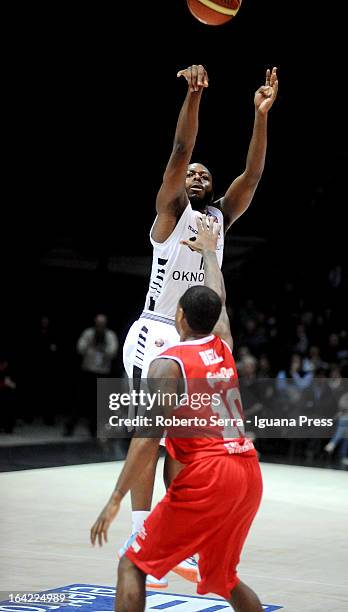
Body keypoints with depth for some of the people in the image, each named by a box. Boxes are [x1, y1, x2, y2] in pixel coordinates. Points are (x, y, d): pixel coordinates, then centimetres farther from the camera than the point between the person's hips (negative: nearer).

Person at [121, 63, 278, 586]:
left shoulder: (221, 218, 13)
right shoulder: (171, 211, -1)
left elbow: (252, 174, 3)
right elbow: (181, 149, -14)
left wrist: (261, 115, -6)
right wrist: (194, 94, -25)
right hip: (155, 335, -6)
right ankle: (139, 543, -9)